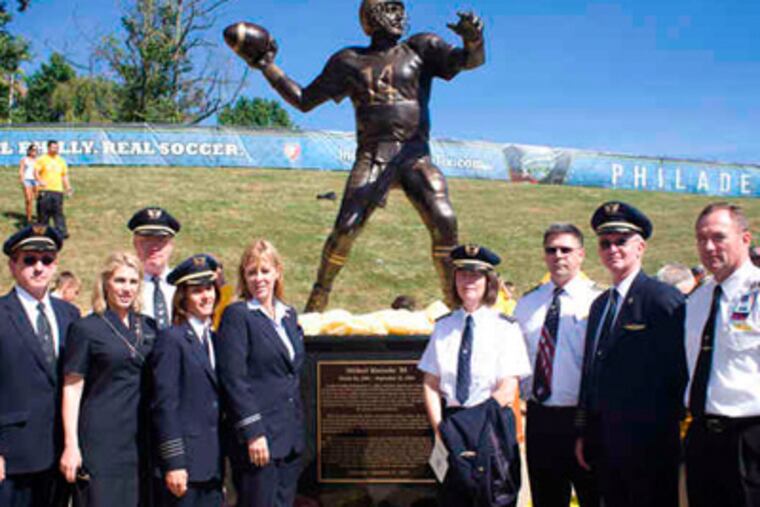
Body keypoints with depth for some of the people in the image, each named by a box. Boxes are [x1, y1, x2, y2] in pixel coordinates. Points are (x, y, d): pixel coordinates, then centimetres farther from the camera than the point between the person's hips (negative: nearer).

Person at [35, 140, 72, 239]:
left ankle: (62, 232, -8)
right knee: (43, 212, -1)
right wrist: (40, 181, -23)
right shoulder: (42, 159, 3)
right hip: (45, 190, -3)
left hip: (58, 190, 3)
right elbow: (36, 172, -3)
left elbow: (64, 175, 20)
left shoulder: (61, 160, 16)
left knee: (58, 212, -4)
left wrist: (68, 186, 7)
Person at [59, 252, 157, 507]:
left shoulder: (148, 327, 10)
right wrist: (71, 445, -10)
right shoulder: (86, 328, -3)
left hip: (140, 440, 4)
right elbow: (71, 388, -4)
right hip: (100, 440, -4)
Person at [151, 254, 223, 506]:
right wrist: (173, 464, -15)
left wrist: (220, 462, 14)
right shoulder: (171, 339, -8)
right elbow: (163, 405, -12)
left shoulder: (214, 339, 14)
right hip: (183, 466, -7)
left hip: (212, 464, 7)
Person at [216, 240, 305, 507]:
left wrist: (298, 429, 15)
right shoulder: (237, 315, -7)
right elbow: (233, 379, -13)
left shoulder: (289, 315, 14)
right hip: (258, 436, -7)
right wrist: (252, 432, -17)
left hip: (290, 436, 7)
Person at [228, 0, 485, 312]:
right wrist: (267, 66, 13)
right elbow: (304, 101, 19)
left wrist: (472, 40, -24)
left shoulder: (420, 49, 13)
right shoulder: (349, 62, 15)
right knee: (346, 228, -13)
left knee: (444, 222, -18)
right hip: (371, 156, 0)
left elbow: (471, 60, 1)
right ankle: (317, 300, 3)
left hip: (415, 154, 0)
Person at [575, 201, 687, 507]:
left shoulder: (665, 300, -11)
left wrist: (667, 430, -11)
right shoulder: (599, 304, 15)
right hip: (604, 441, 7)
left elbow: (679, 372, -13)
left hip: (649, 443, -7)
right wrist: (585, 434, 16)